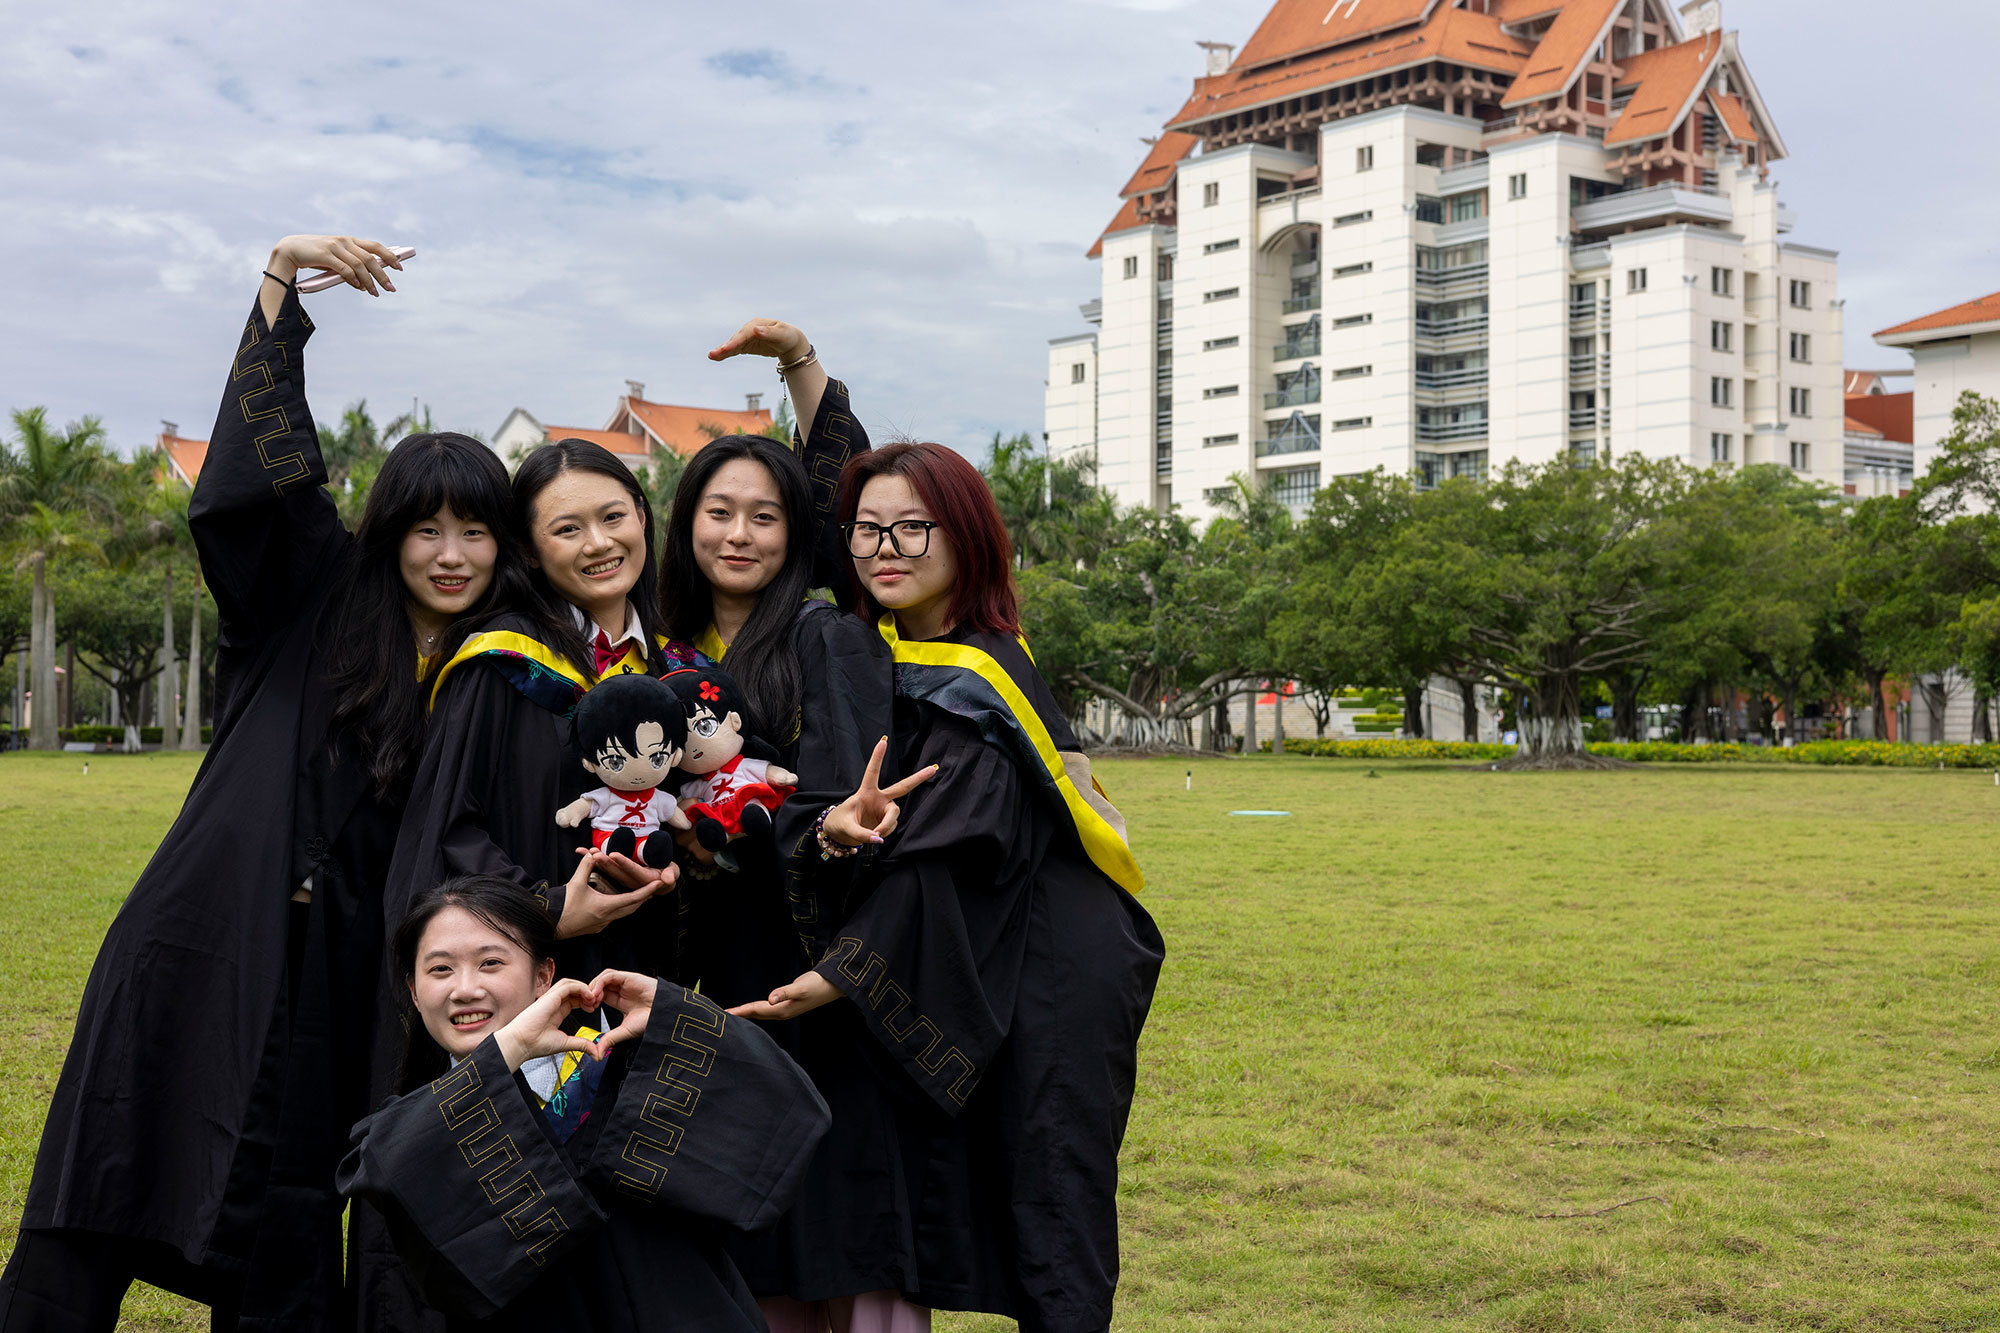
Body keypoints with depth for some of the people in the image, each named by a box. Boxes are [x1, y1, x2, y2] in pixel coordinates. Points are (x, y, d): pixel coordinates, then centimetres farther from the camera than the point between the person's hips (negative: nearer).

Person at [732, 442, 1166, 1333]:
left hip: (1045, 982, -8)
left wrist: (838, 976, -28)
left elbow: (946, 857, -26)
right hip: (970, 985, 8)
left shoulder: (978, 683, -18)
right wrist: (842, 828, -11)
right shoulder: (876, 656, 8)